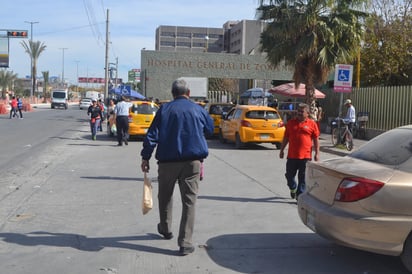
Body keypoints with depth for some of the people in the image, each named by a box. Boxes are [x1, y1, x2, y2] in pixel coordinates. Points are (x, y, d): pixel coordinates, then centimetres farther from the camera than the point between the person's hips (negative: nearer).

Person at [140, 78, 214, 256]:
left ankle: (165, 229, 38)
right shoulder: (198, 110, 5)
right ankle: (185, 243, -5)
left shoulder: (164, 109, 1)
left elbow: (152, 134, -4)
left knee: (165, 196, 21)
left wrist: (145, 157, -1)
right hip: (192, 161, 0)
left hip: (167, 161, 1)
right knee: (189, 201, 0)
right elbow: (210, 130, 21)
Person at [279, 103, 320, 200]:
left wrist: (317, 153, -1)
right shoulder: (291, 122, 8)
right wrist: (282, 150, 12)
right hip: (292, 155, 3)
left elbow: (316, 140, 3)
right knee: (290, 175, 12)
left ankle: (300, 195, 9)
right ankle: (293, 188, 38)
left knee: (303, 177, 1)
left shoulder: (312, 124, 1)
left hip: (305, 156, -2)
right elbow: (286, 138, 13)